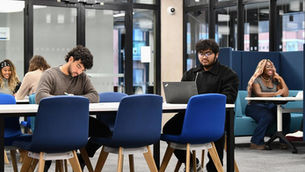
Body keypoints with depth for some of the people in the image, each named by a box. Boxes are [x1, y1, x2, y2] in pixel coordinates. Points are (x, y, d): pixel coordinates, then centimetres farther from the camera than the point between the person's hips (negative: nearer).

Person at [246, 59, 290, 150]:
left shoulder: (274, 80, 15)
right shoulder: (256, 80, -2)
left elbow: (286, 94, 9)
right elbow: (259, 94, -21)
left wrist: (281, 80, 1)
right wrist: (275, 93, -30)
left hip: (270, 106, 5)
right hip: (255, 107, -5)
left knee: (285, 114, -23)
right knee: (267, 117, -36)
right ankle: (256, 142, -27)